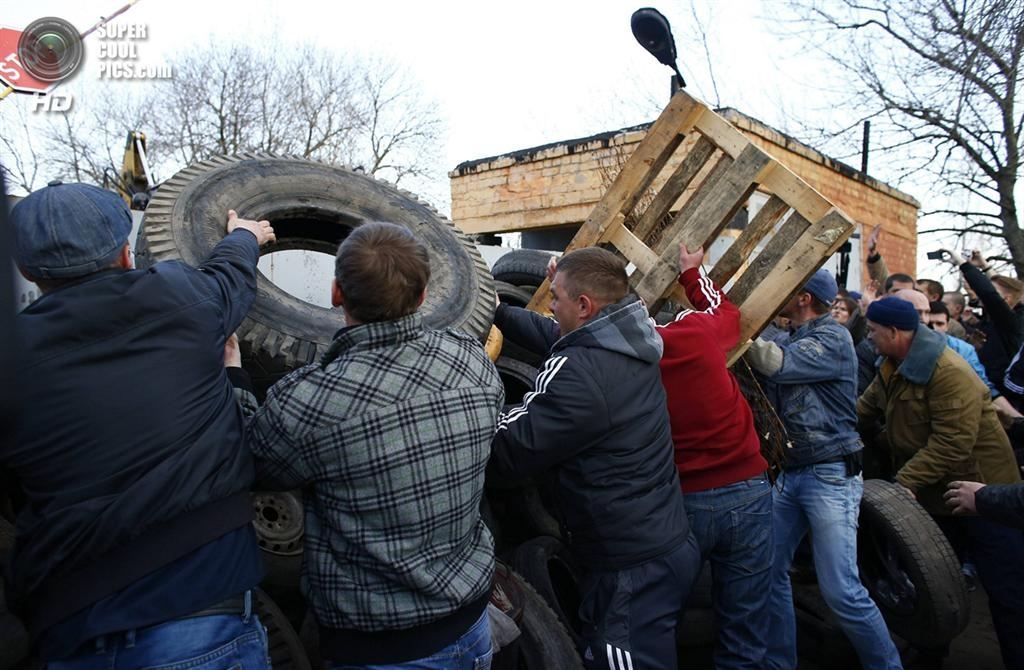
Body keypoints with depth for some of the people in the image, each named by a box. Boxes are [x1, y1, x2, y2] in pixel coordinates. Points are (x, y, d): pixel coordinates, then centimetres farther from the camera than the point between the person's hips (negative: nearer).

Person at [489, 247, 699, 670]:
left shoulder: (578, 373, -26)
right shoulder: (628, 343, 2)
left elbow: (506, 454, -19)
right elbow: (550, 336, 18)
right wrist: (496, 311, 18)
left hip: (633, 569, -9)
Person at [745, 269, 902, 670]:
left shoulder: (833, 338, -11)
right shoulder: (795, 339, 15)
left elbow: (776, 365, -24)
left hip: (831, 475, -8)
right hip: (790, 473, 8)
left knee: (841, 591, -7)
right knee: (769, 572, 8)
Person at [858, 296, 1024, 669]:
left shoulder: (949, 372, -27)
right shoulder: (893, 368, 4)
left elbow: (952, 442, -32)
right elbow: (863, 411, 8)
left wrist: (906, 480, -32)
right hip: (930, 491, 10)